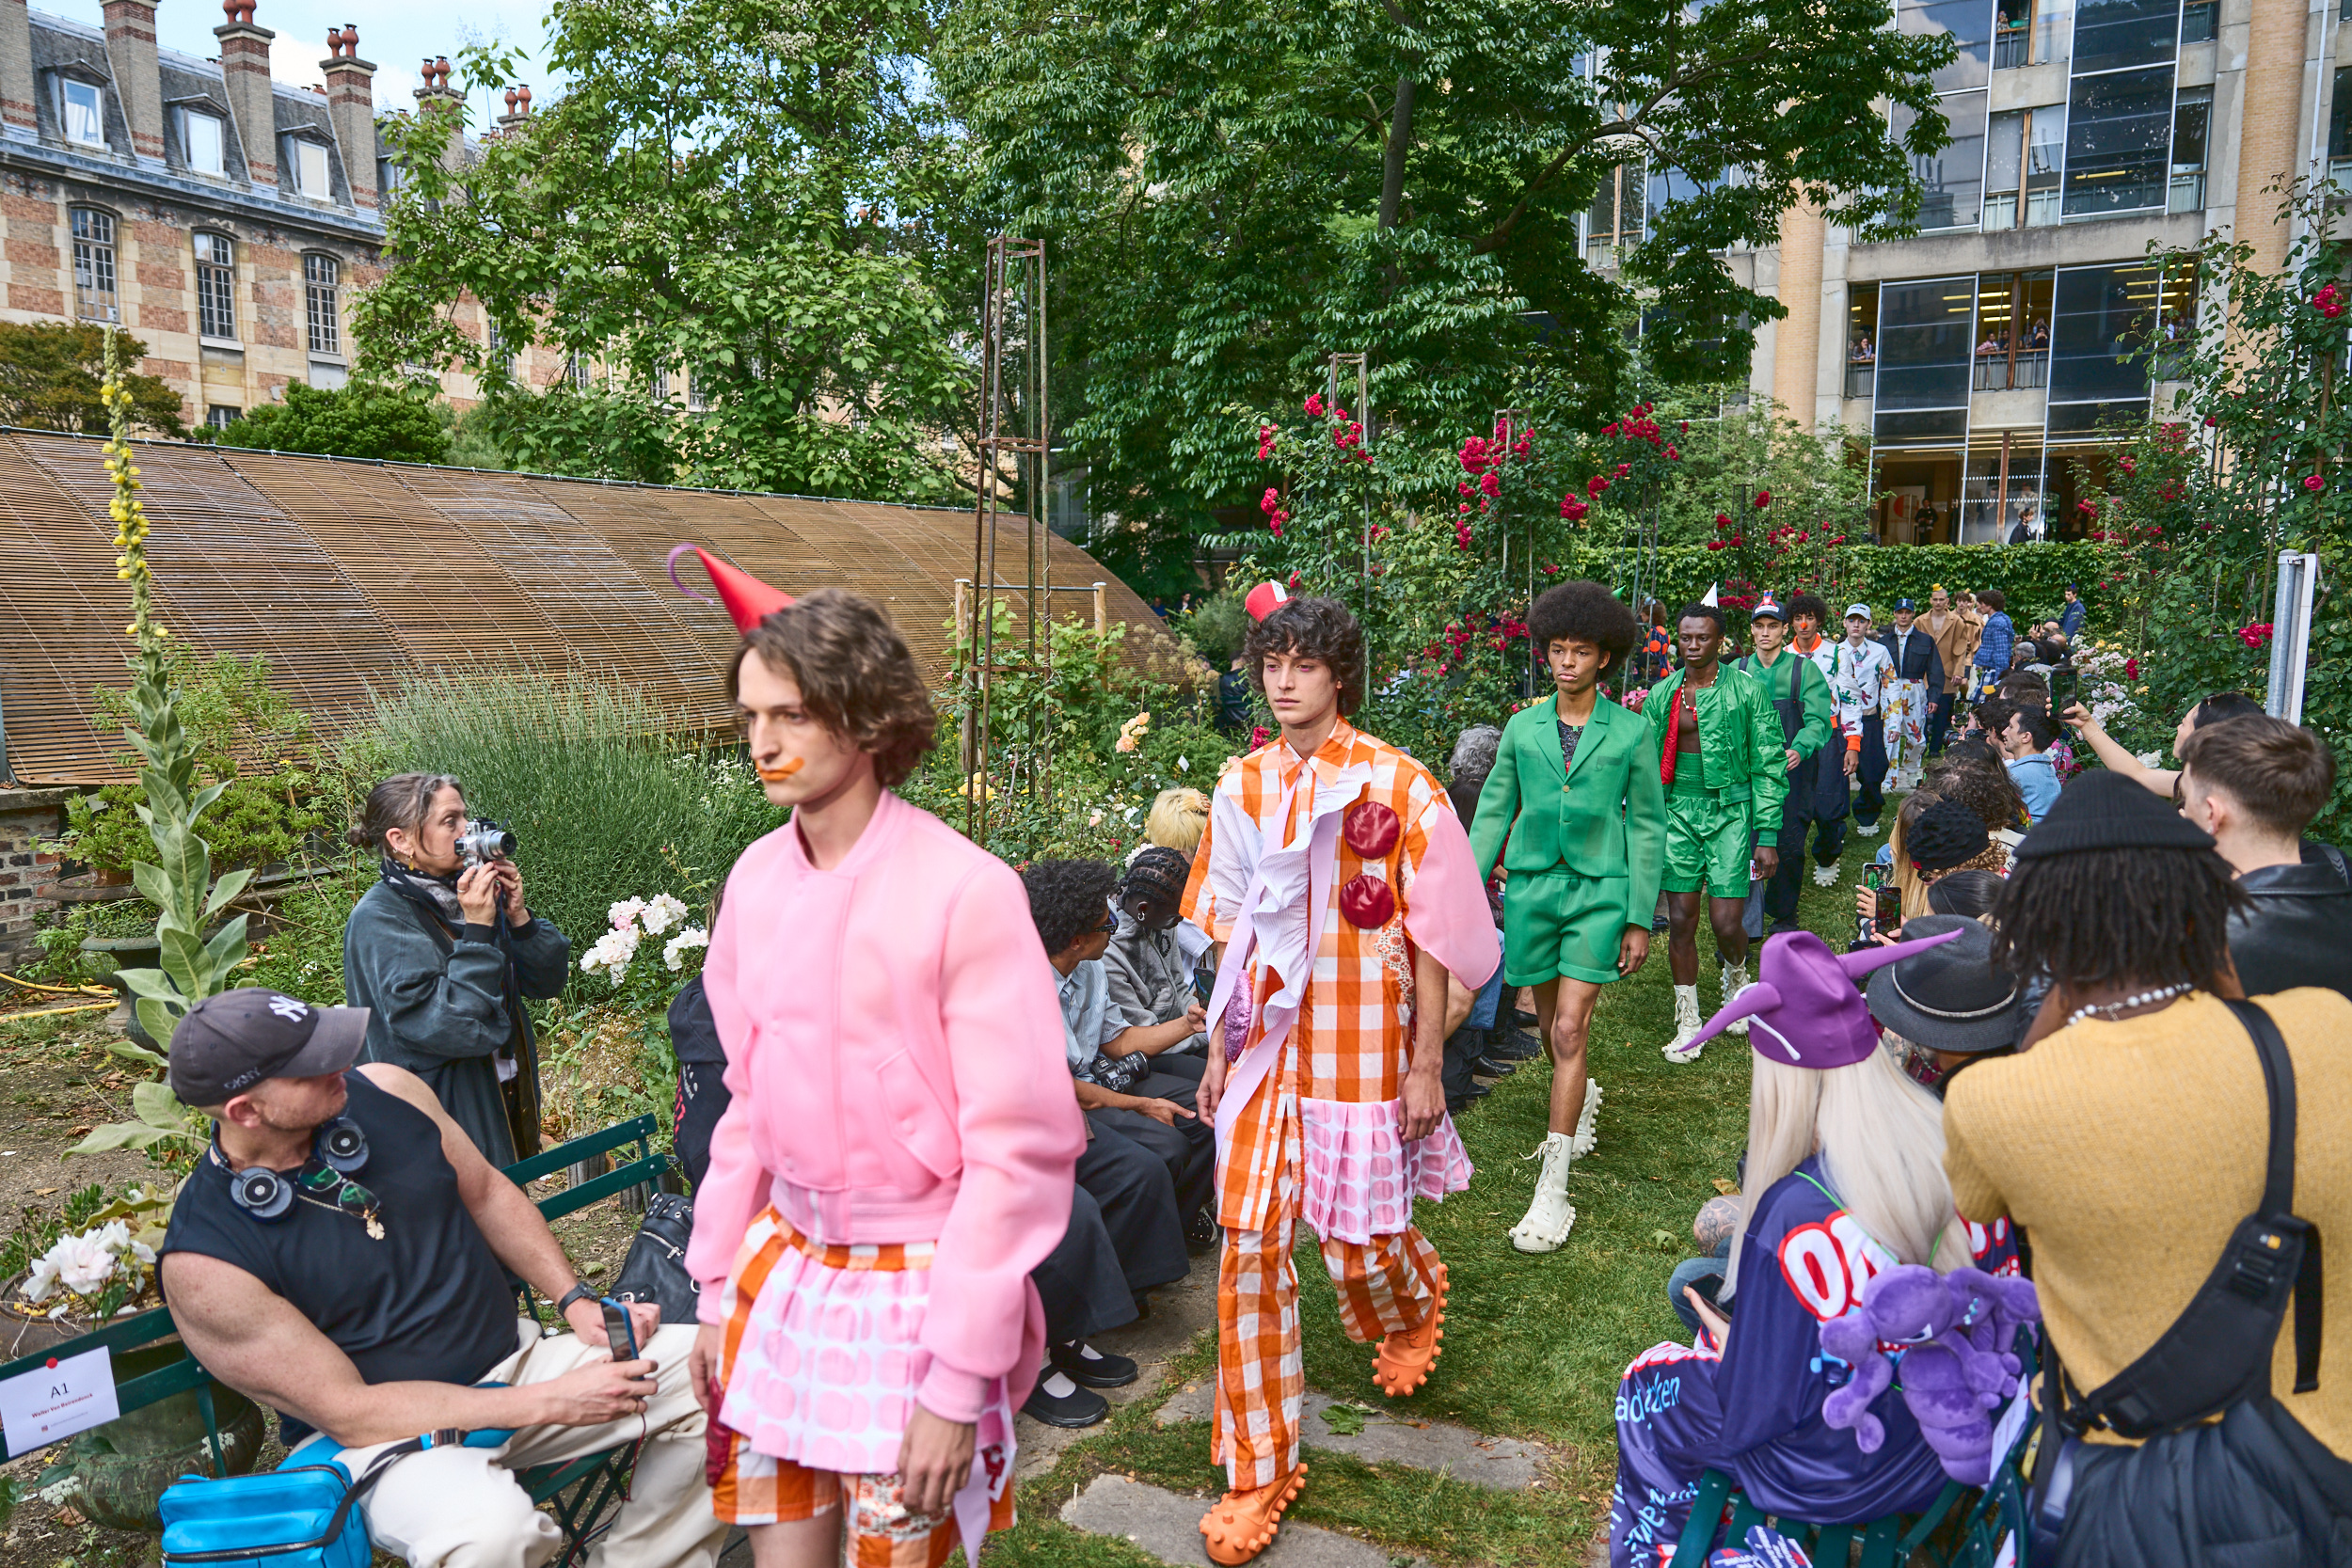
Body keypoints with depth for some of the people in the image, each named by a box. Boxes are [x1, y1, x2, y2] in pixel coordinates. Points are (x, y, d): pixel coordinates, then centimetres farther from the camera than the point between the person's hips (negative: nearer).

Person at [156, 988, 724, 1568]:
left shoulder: (383, 1090, -6)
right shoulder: (204, 1260, -19)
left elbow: (486, 1193, 10)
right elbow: (348, 1411, -18)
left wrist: (577, 1301, -3)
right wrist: (549, 1402, -23)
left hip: (511, 1357, 6)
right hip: (376, 1435, -6)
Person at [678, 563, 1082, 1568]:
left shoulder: (966, 891, -19)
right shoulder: (757, 879, 0)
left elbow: (1018, 1147, -16)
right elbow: (750, 1102, 10)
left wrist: (959, 1382, -14)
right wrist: (718, 1287, 11)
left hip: (917, 1287, -5)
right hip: (783, 1269, 5)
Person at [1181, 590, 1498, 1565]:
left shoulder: (1397, 786, -8)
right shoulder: (1243, 785, 4)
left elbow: (1431, 935, -6)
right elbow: (1233, 927, 10)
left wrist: (1426, 1067, -7)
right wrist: (1220, 1047, 9)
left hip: (1362, 1046, -3)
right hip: (1266, 1045, 3)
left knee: (1357, 1244, 8)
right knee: (1250, 1246, 1)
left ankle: (1416, 1302, 48)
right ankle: (1259, 1468, 17)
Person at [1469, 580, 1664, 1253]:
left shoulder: (1631, 732, -1)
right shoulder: (1522, 727, 5)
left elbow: (1647, 826, 2)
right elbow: (1492, 813, 9)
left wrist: (1640, 918, -1)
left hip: (1599, 890, -3)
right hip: (1531, 886, 3)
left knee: (1570, 1030, -10)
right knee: (1549, 1023, 15)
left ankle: (1553, 1187, -4)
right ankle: (1583, 1097, 48)